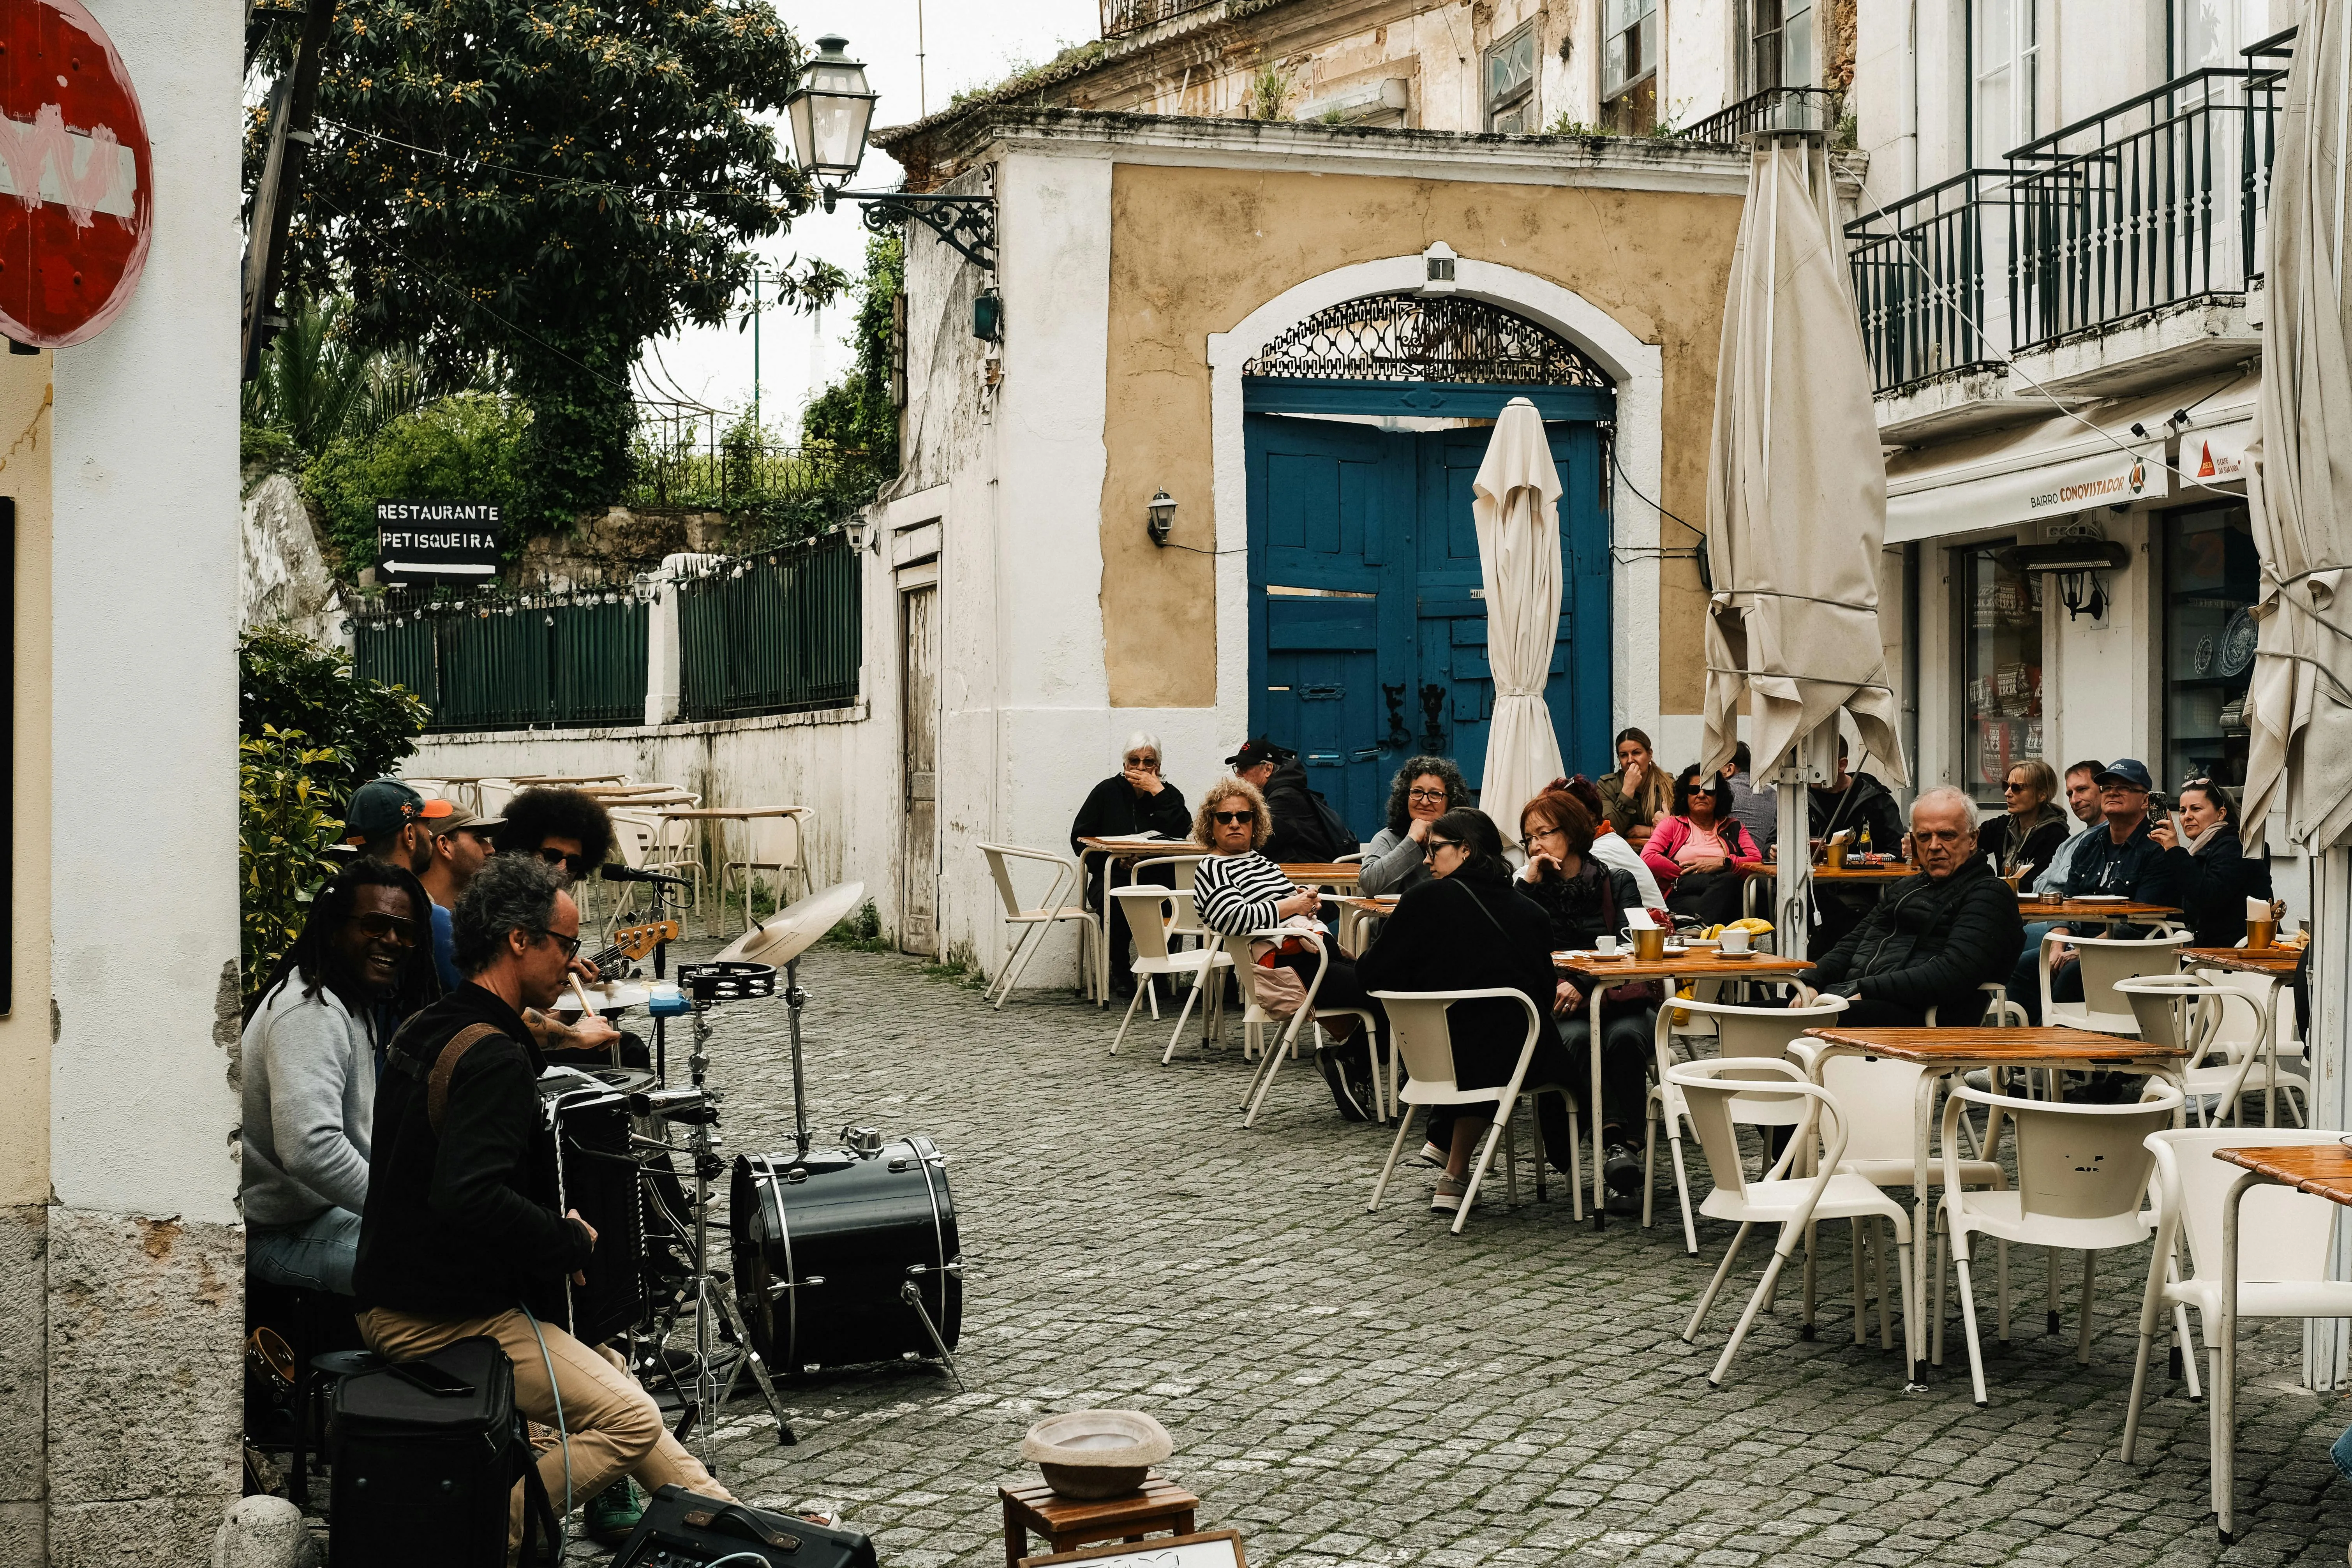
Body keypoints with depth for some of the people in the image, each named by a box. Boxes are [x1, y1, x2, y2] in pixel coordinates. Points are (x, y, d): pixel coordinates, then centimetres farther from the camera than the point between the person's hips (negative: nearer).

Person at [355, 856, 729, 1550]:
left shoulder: (424, 1030, 10)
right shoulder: (494, 1057, -22)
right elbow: (471, 1199, -33)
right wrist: (572, 1241, -17)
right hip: (445, 1319, -11)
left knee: (611, 1375, 18)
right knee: (634, 1422, -12)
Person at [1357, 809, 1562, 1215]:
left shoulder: (1427, 899, -8)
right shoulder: (1532, 914, 1)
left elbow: (1372, 975, -4)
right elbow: (1545, 996, 10)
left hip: (1439, 1059, -1)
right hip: (1516, 1060, 1)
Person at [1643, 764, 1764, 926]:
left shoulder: (1732, 827, 26)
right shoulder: (1672, 824, 21)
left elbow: (1757, 861, 9)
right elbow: (1647, 858, 2)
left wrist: (1723, 863, -5)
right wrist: (1684, 874, -3)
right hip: (1681, 898, -2)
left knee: (1728, 881, -38)